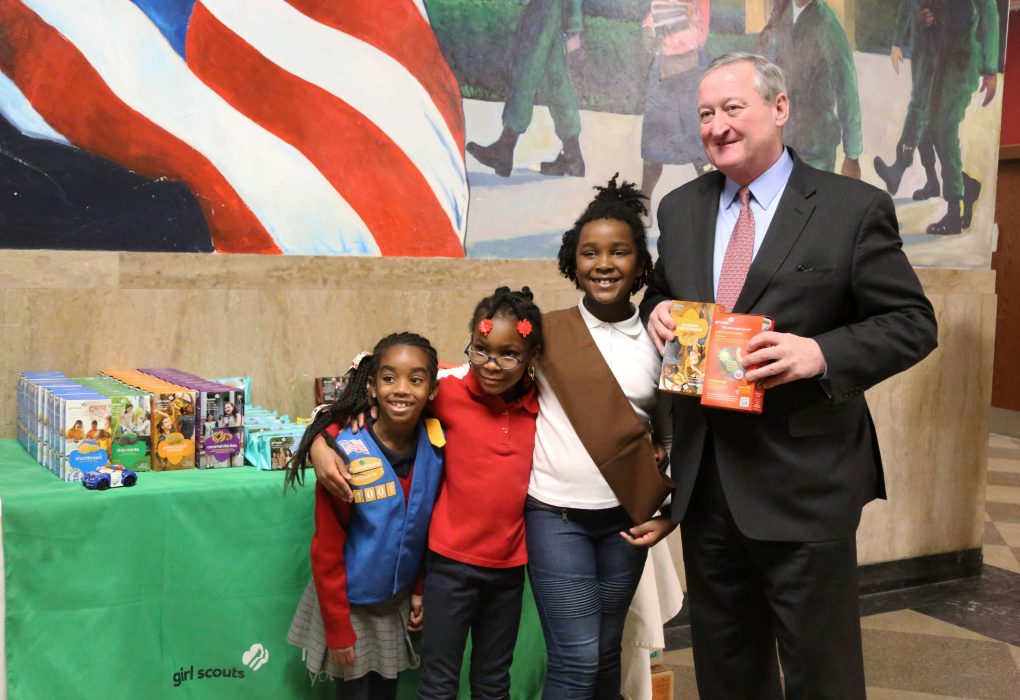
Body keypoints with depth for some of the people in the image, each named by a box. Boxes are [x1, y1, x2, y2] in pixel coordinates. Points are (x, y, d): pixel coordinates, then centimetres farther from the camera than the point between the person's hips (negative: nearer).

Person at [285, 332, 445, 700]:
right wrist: (338, 628, -14)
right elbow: (327, 548, -16)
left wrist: (420, 590, 7)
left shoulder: (438, 447, -10)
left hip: (398, 602, 4)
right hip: (351, 602, -4)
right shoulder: (345, 454, -22)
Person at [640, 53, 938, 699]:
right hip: (704, 479, 5)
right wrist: (658, 310, -4)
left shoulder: (854, 208, -7)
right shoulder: (681, 209, 8)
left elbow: (913, 323, -6)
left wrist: (821, 353, -23)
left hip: (804, 481, -5)